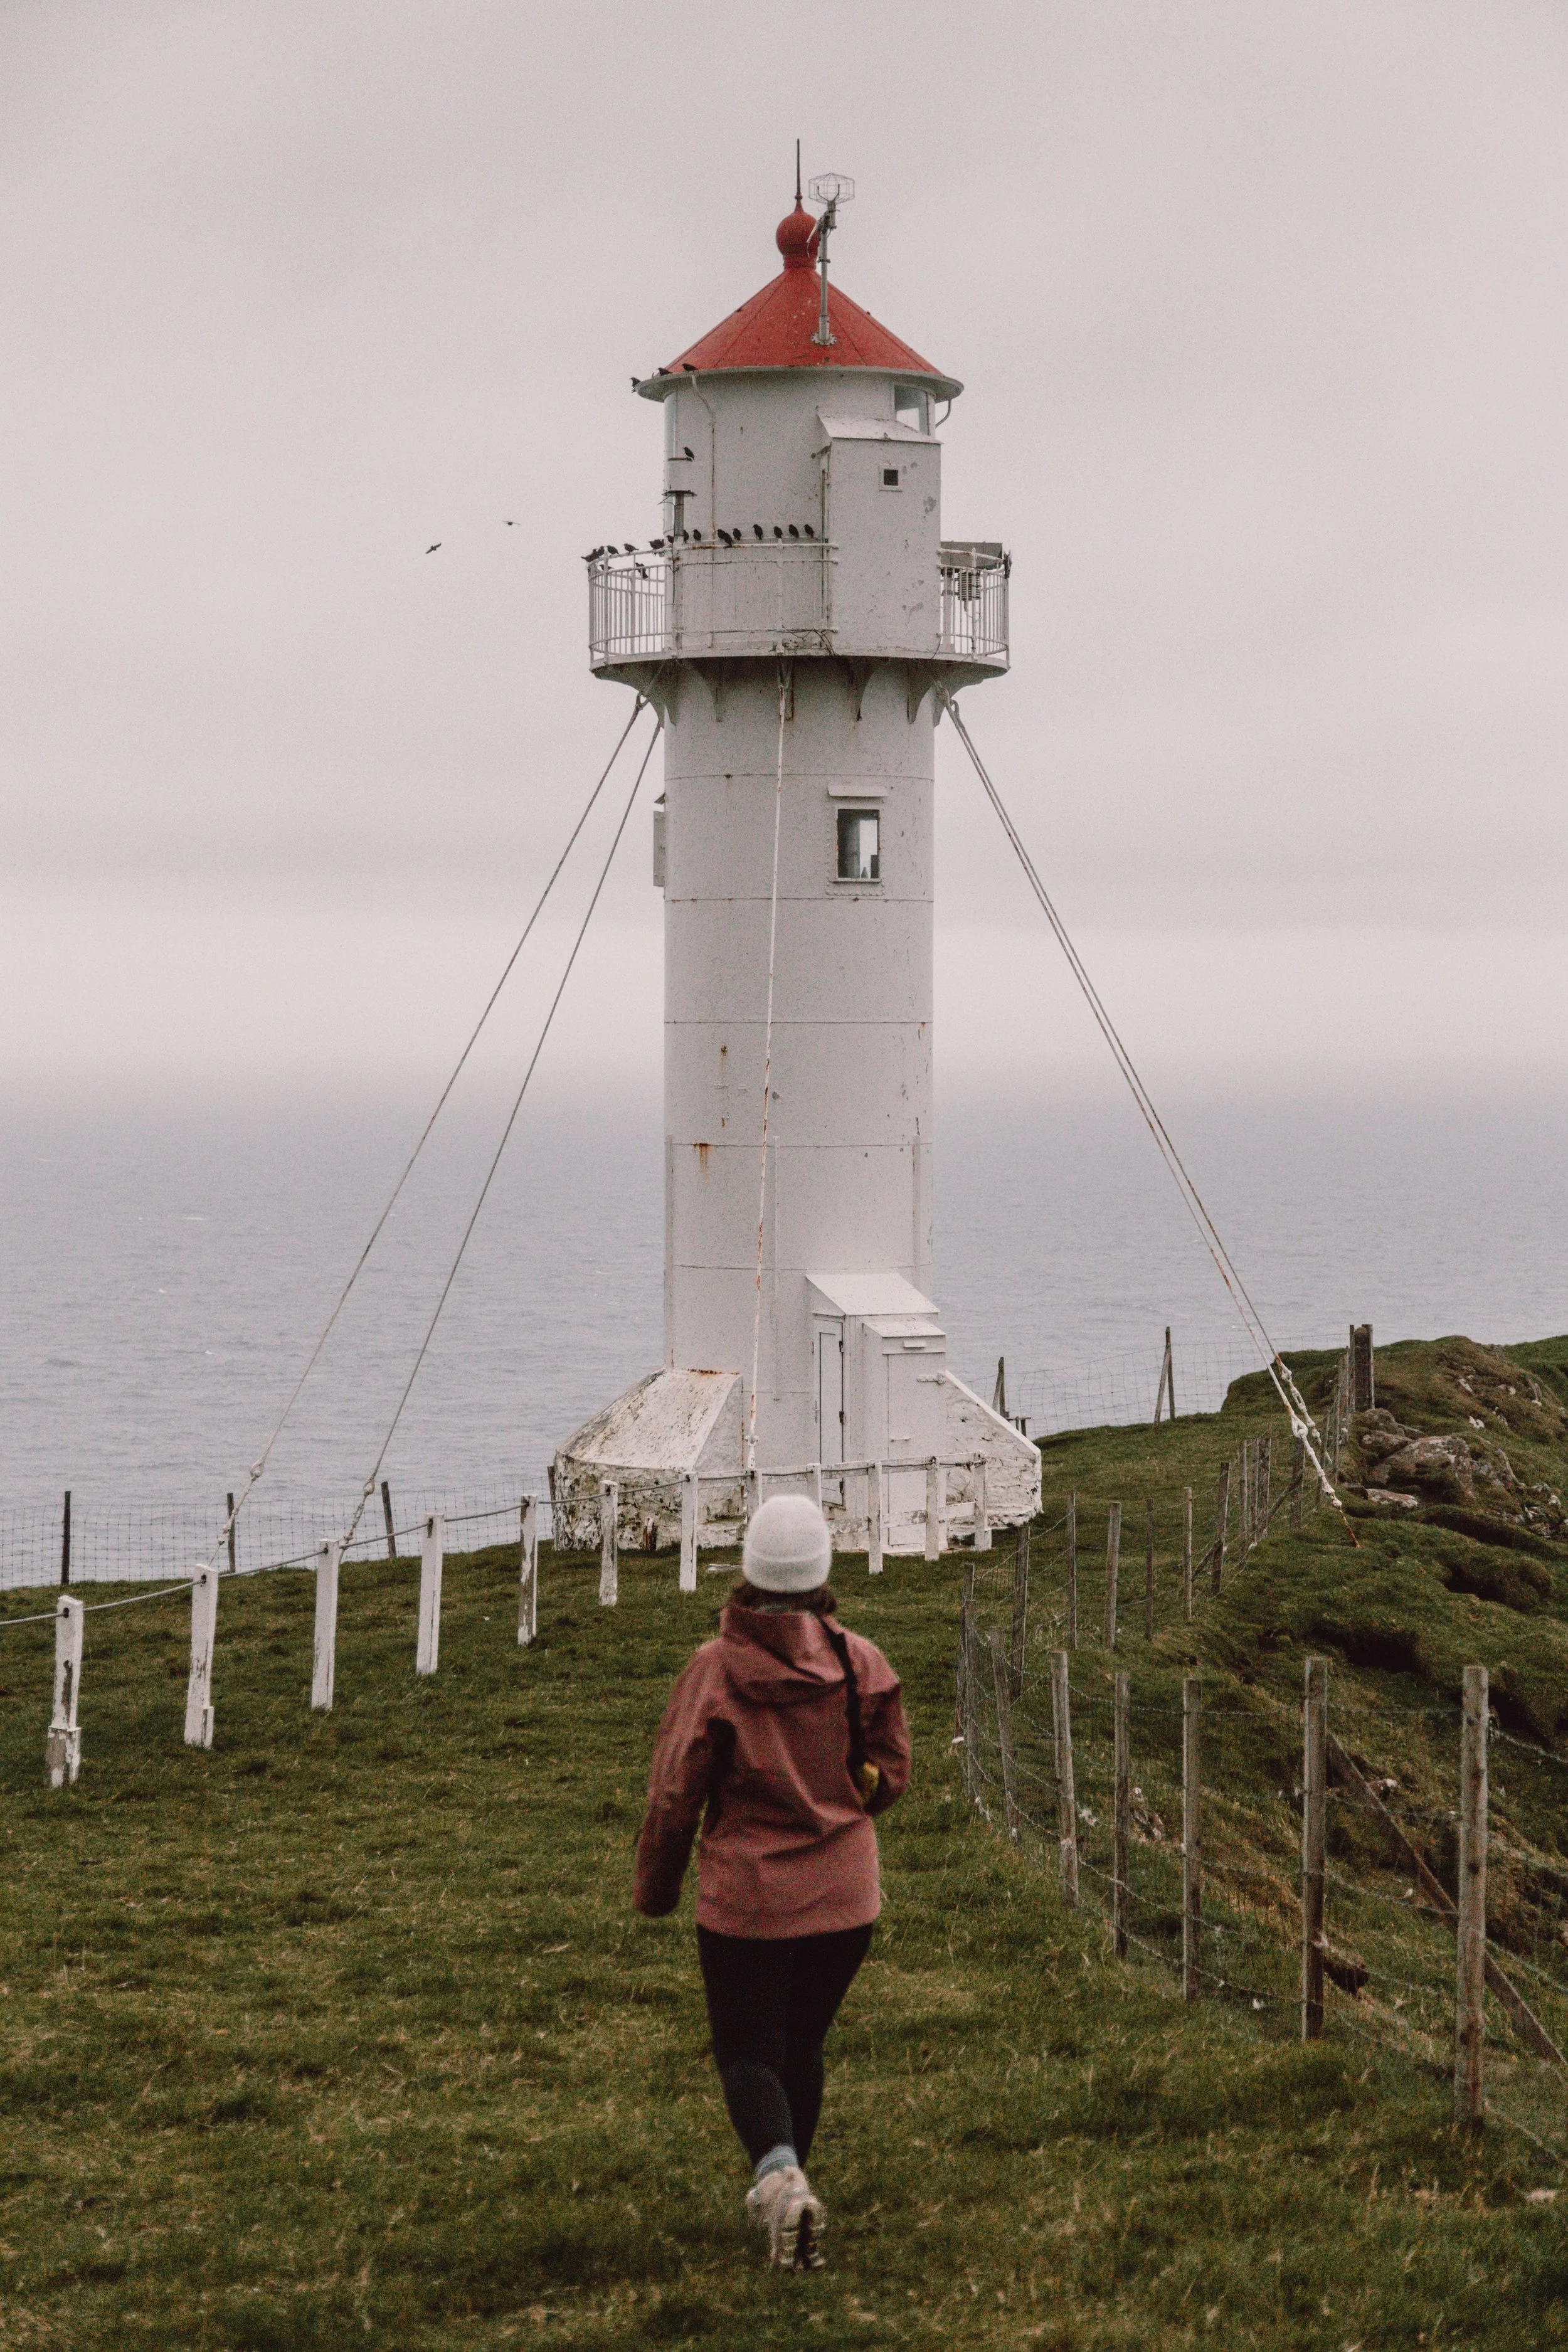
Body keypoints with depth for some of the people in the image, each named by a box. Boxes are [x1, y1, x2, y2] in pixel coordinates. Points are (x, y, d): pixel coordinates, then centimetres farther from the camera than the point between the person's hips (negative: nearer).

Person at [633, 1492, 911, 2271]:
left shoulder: (713, 1673, -14)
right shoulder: (862, 1664, -6)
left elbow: (674, 1792, -8)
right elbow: (891, 1773, 3)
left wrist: (655, 1888, 8)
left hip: (745, 1896, -3)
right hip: (845, 1894, 3)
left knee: (747, 2052, 4)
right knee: (802, 2044, 20)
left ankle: (781, 2174, -21)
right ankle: (779, 2189, 30)